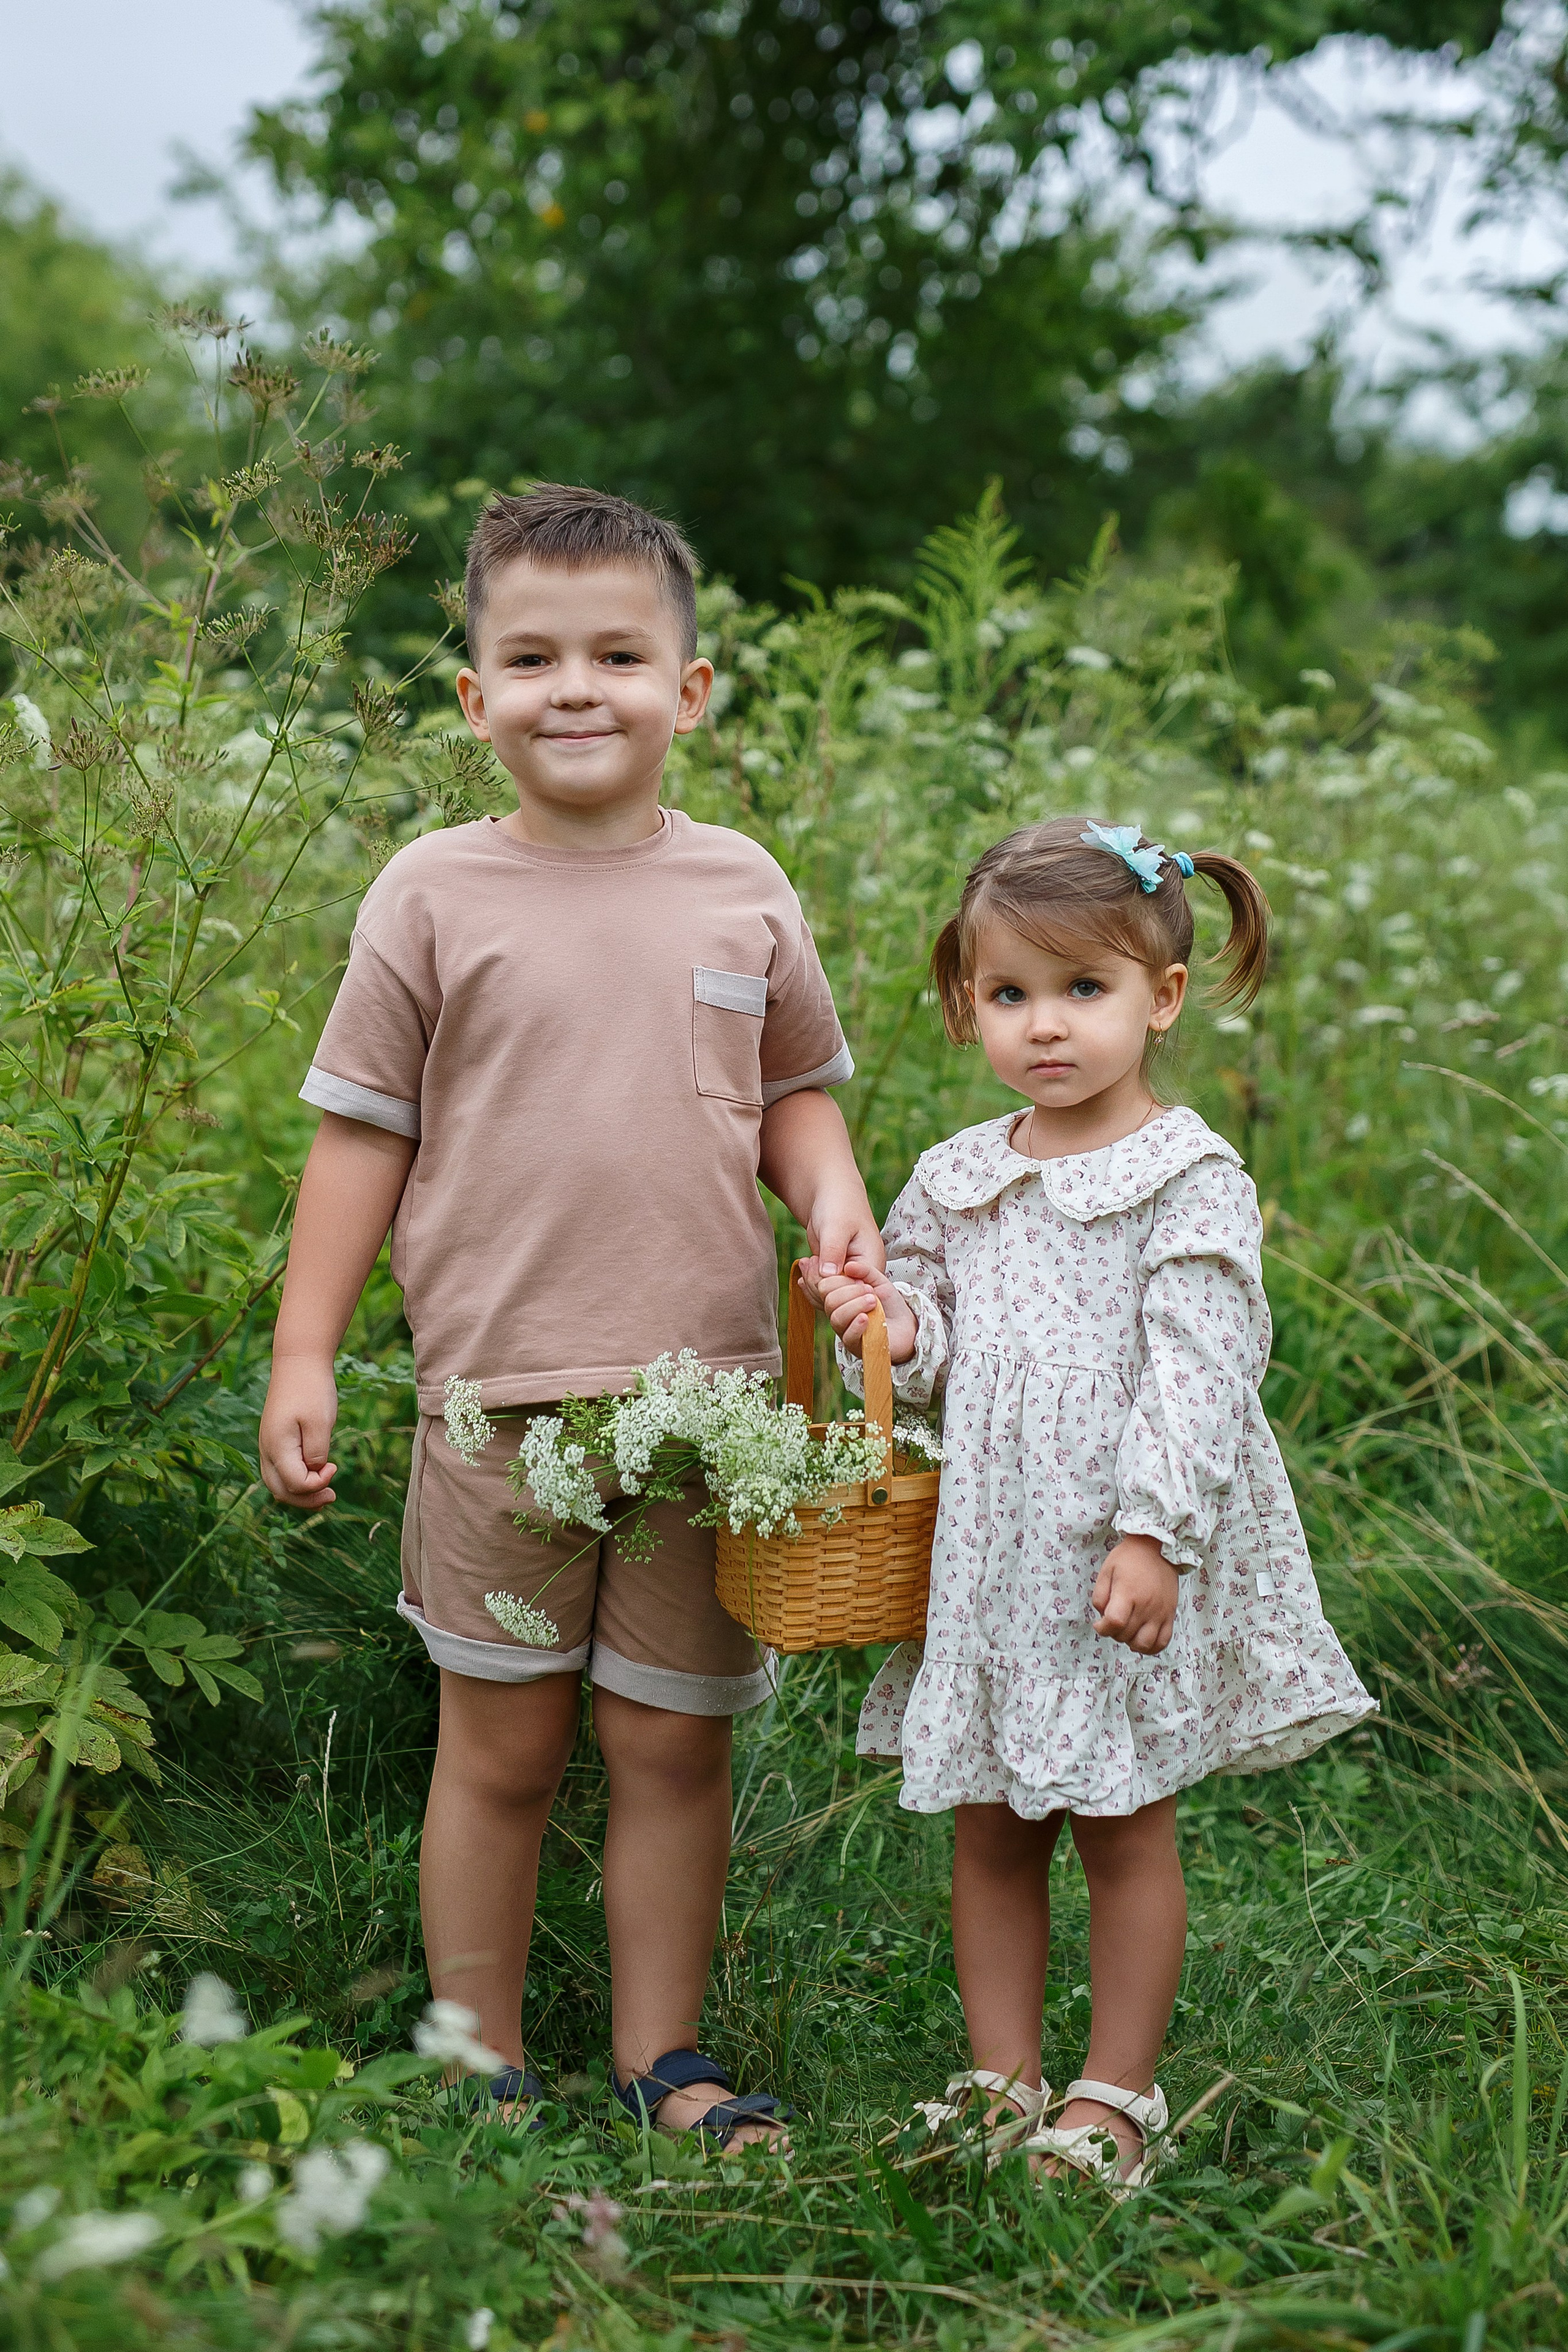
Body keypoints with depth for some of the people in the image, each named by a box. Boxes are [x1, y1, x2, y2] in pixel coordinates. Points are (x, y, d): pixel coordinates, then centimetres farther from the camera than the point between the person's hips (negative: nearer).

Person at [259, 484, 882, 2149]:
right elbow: (362, 1132, 1)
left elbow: (793, 1091, 17)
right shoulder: (435, 892, -1)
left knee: (672, 1742, 11)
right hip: (499, 1395, -2)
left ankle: (661, 2058, 27)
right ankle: (483, 2068, 24)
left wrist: (829, 1196, -4)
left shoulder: (740, 887, 5)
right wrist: (303, 1356, -1)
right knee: (500, 1748, 8)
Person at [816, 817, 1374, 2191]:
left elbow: (1197, 1375, -15)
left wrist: (1153, 1533, -21)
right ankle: (1004, 2079, 24)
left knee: (1123, 1824, 5)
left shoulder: (1190, 1181, -9)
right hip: (987, 1549, 6)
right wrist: (899, 1334, -5)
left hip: (1122, 1561, -5)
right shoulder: (959, 1180, 8)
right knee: (986, 1826, 11)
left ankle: (1120, 2093, 19)